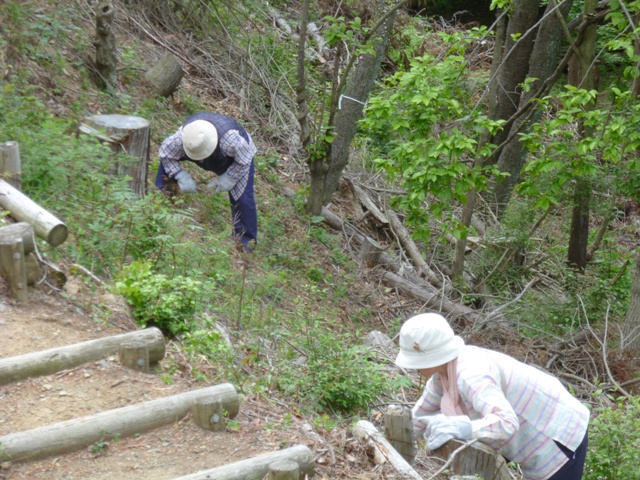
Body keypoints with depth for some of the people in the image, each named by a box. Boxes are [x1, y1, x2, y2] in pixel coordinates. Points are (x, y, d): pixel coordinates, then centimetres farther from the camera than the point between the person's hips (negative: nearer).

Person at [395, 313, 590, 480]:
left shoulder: (470, 374, -33)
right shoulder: (445, 369, -3)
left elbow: (507, 422, -46)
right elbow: (423, 412, 13)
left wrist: (457, 428, -59)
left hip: (560, 434, -10)